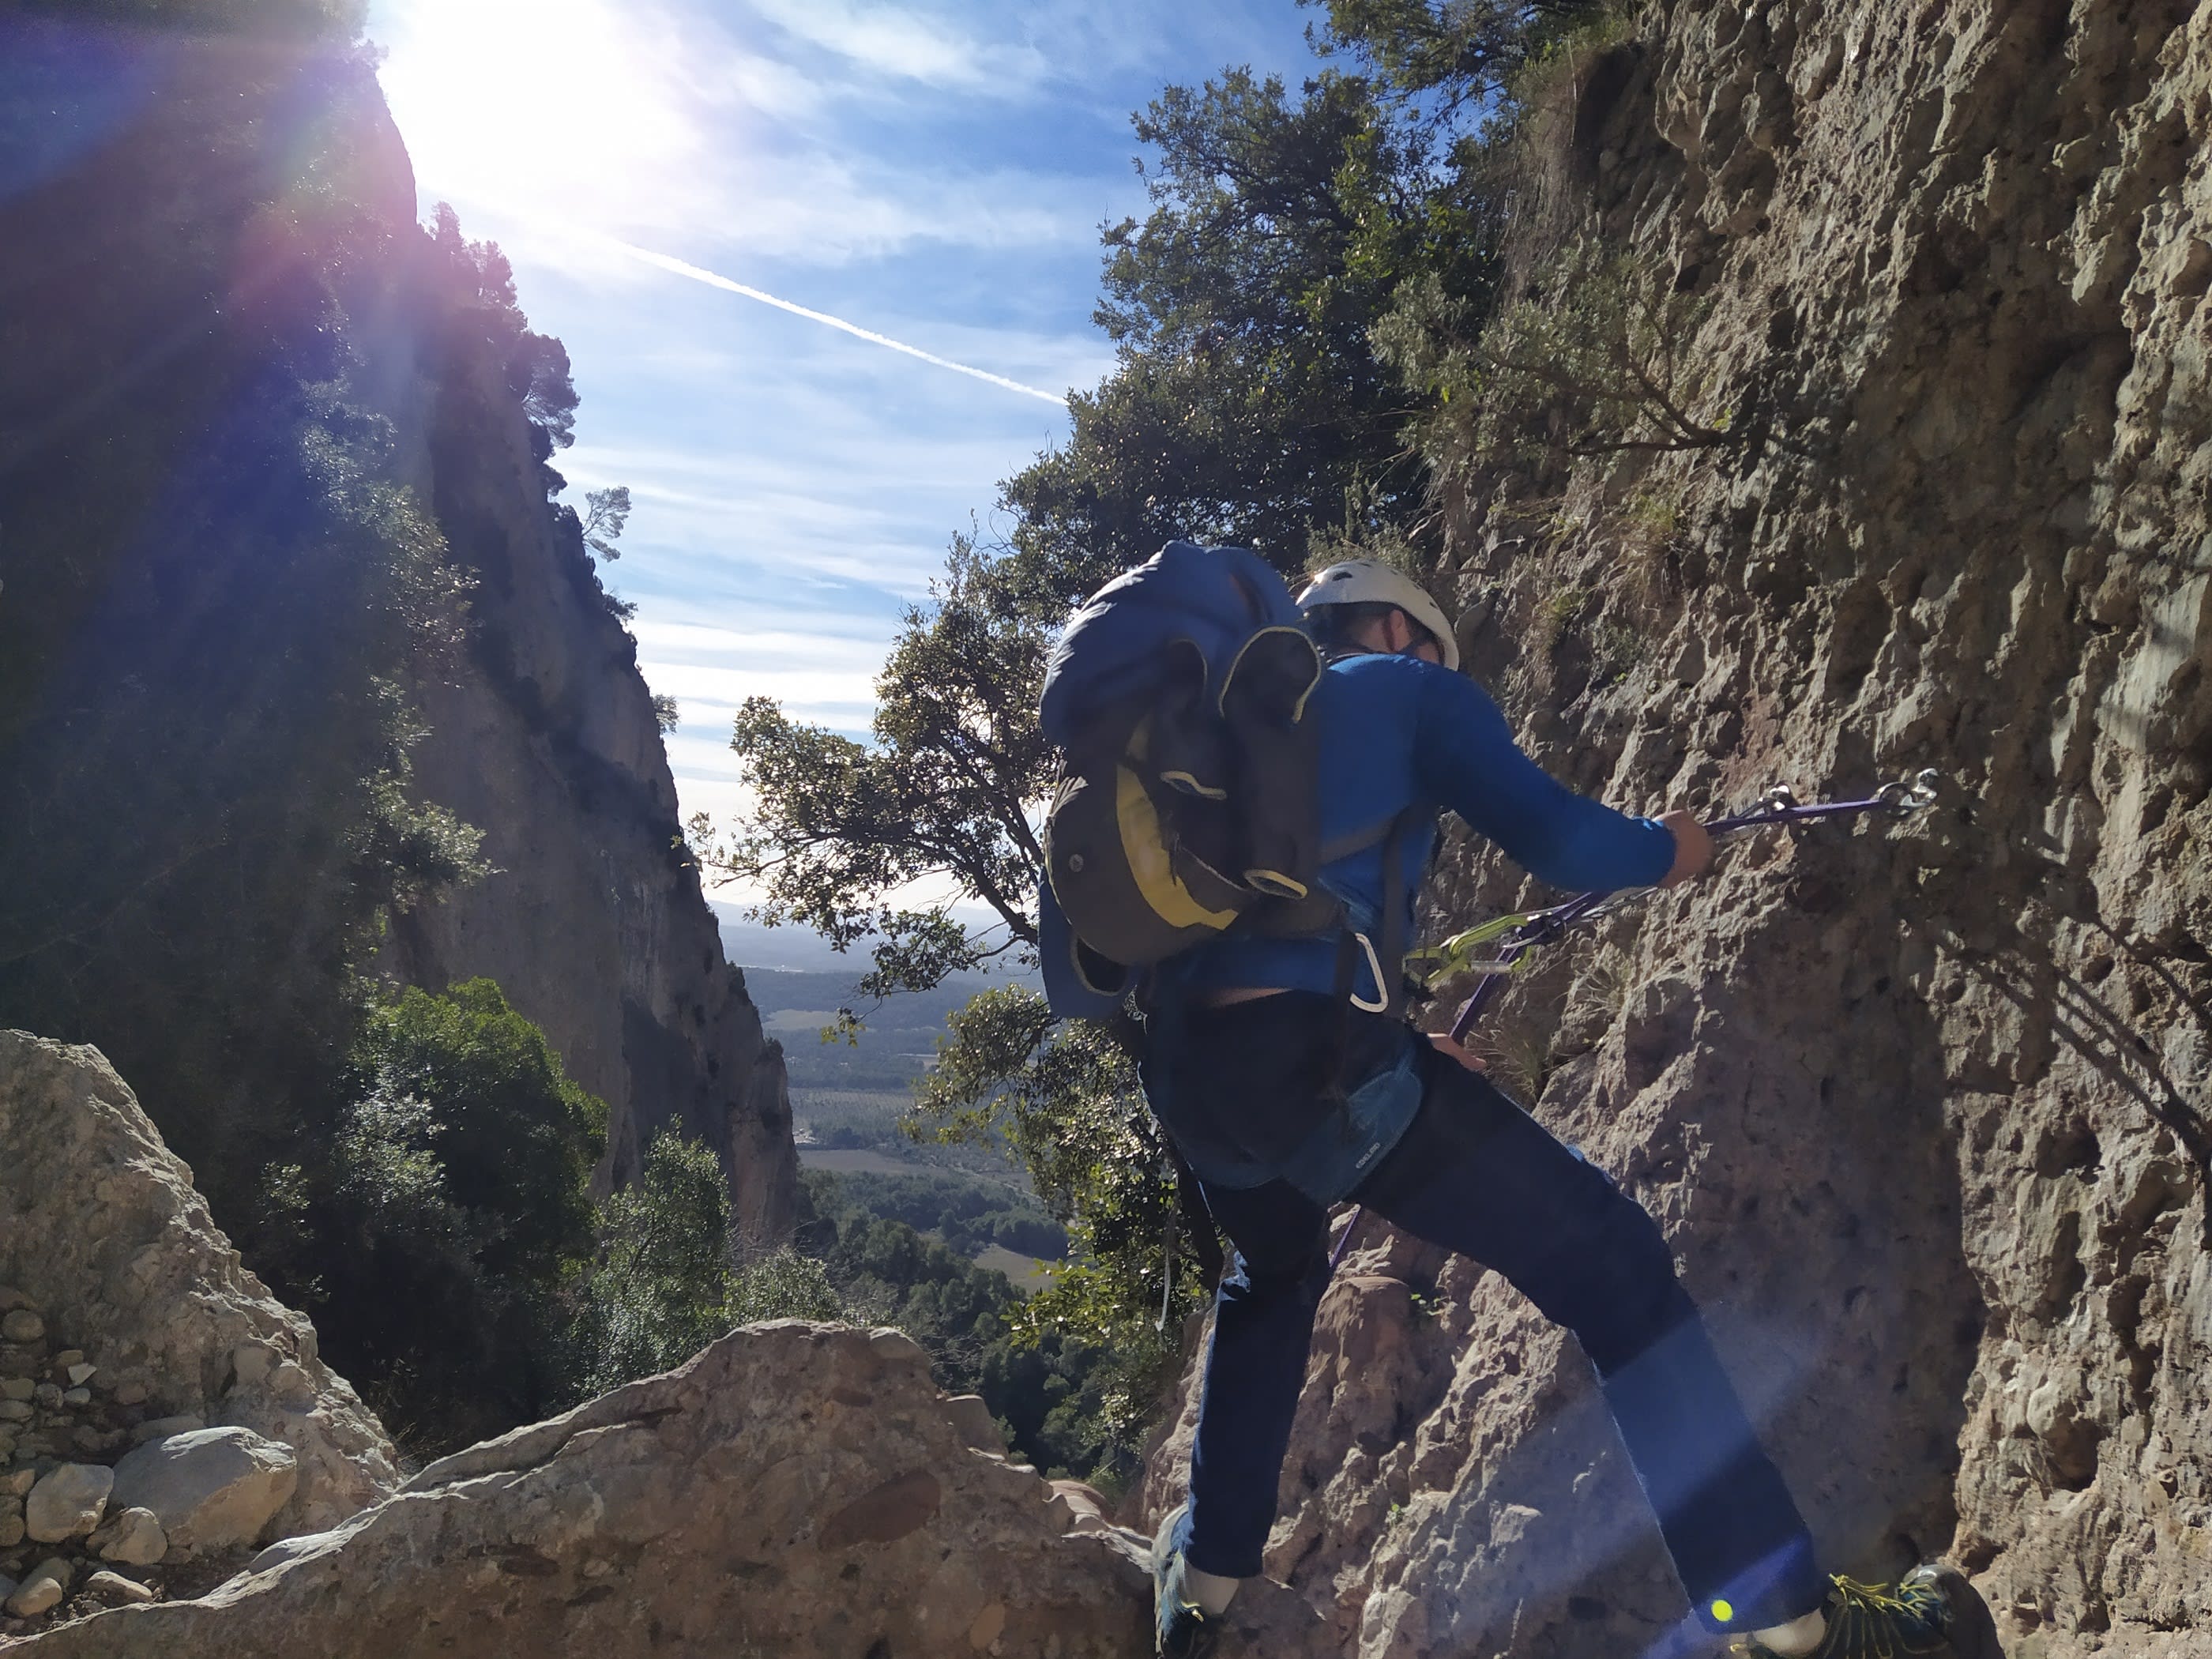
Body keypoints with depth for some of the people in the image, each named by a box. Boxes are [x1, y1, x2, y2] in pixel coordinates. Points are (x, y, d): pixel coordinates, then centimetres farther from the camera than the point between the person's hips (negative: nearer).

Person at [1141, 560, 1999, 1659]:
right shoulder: (1406, 687, 11)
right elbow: (1553, 839, -2)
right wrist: (1664, 849, 20)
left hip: (1182, 1069, 7)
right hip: (1315, 1056, -7)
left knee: (1272, 1280, 35)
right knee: (1614, 1266, 4)